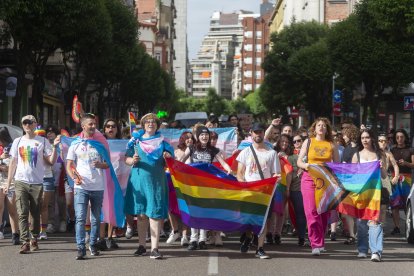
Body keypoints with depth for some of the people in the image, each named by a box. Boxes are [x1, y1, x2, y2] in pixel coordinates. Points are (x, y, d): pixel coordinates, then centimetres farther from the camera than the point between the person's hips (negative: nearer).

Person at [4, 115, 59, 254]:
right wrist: (8, 182, 8)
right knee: (22, 213, -9)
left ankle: (34, 240, 19)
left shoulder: (43, 141, 4)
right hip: (20, 182, 1)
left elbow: (51, 161, 0)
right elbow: (13, 162, 12)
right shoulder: (18, 141, 10)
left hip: (37, 182, -1)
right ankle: (25, 242, -12)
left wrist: (55, 147, -14)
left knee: (36, 214, 6)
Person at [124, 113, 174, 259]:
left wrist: (168, 157, -13)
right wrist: (133, 160, -12)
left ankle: (154, 248, -9)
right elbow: (127, 159, 9)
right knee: (141, 214, 8)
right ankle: (142, 246, 18)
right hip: (138, 180, 1)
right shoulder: (136, 140, 10)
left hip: (156, 181, -1)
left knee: (155, 214, -8)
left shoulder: (162, 141, 10)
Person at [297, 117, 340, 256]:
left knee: (324, 212, 1)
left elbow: (338, 164, 12)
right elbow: (299, 161, 8)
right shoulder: (308, 142, 9)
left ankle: (320, 242, 13)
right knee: (312, 211, -12)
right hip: (309, 179, -1)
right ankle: (316, 244, -13)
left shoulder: (331, 145, 11)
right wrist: (306, 165, -13)